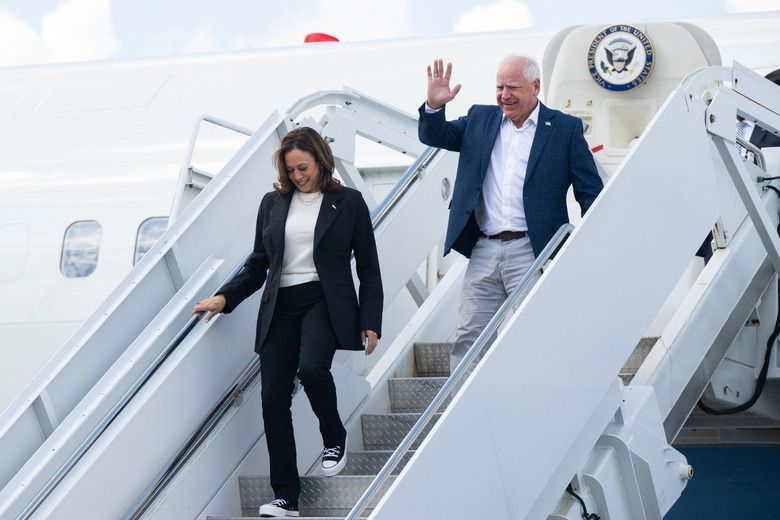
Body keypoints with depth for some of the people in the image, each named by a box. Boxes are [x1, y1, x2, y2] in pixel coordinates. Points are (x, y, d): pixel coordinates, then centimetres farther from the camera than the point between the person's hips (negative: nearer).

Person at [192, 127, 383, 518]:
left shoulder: (348, 202, 5)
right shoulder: (272, 204, 14)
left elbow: (368, 268, 5)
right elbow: (258, 264, 19)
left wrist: (370, 322, -2)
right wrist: (225, 298, 5)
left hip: (325, 302, -4)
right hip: (280, 307, 4)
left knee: (311, 368, -31)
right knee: (273, 396, -7)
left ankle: (335, 438, 1)